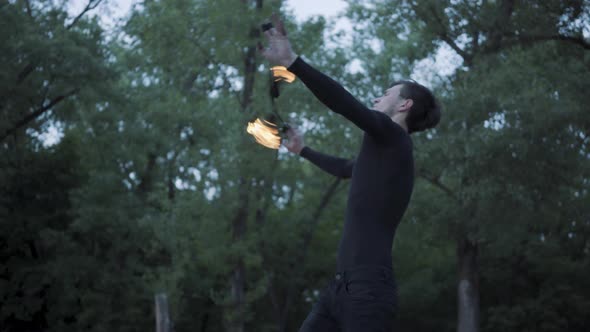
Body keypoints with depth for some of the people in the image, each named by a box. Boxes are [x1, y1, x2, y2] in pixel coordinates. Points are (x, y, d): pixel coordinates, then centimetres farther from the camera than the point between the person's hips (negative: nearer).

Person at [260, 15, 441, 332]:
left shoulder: (392, 136, -3)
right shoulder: (384, 150, 23)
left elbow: (343, 102, -19)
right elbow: (344, 168, 43)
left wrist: (292, 62, -26)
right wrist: (303, 150, 57)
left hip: (367, 286, -9)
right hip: (342, 284, 9)